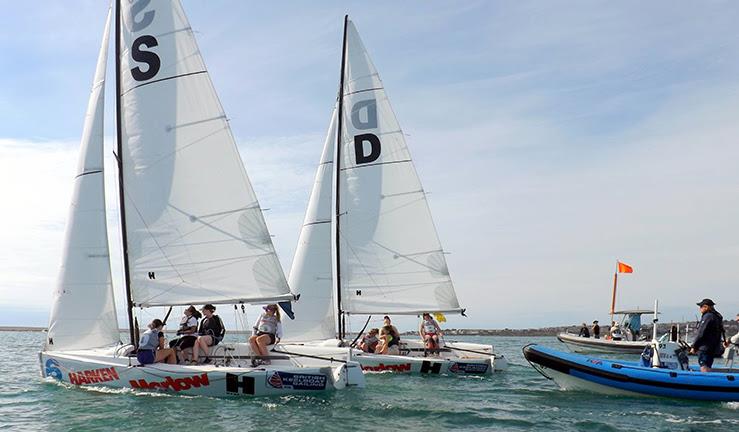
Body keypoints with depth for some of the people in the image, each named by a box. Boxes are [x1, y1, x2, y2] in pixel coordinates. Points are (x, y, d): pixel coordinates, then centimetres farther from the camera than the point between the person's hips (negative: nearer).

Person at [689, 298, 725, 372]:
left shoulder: (708, 316, -13)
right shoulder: (717, 317, 17)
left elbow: (701, 333, -16)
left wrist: (694, 346, -10)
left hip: (705, 348, -10)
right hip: (713, 349, 10)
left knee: (704, 368, -11)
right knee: (708, 368, 13)